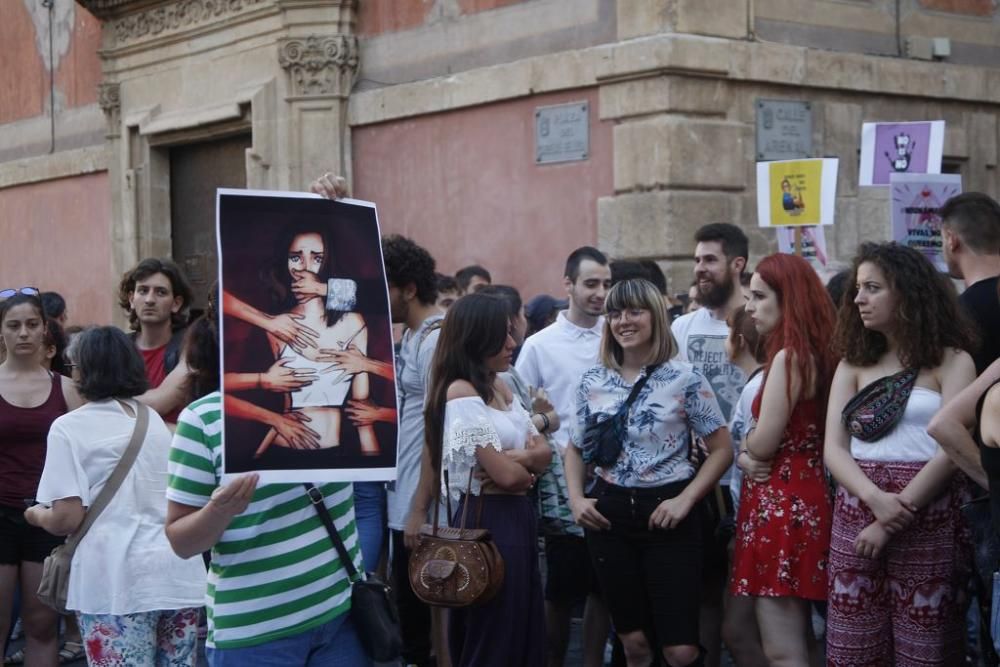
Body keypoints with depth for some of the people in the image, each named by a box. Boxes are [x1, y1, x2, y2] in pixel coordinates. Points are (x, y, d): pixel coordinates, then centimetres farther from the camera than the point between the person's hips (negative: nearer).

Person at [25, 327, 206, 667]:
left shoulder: (70, 427, -3)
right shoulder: (154, 420, 15)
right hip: (180, 574, 6)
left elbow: (68, 518, -10)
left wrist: (37, 515, 12)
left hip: (118, 581, -6)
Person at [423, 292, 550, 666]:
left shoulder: (500, 388, 11)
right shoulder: (461, 392, -16)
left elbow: (543, 452, 8)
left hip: (517, 518, 9)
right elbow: (506, 475, -21)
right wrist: (527, 467, 1)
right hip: (486, 522, -9)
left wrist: (513, 459, -13)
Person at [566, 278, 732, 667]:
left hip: (667, 512, -3)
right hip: (609, 513, 3)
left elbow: (721, 450, -2)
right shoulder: (593, 382, 6)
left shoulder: (684, 378, -4)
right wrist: (576, 499, 0)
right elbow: (575, 449, 17)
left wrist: (685, 500, -13)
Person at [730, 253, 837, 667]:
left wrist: (745, 445, 5)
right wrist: (745, 457, -2)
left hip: (781, 504, -10)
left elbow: (763, 444, -17)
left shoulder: (789, 356, -16)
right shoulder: (813, 353, 13)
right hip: (800, 498, 10)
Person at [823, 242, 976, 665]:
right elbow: (833, 448, 3)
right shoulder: (853, 364, 12)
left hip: (926, 520, -4)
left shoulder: (951, 361, -1)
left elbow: (951, 448, -10)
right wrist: (875, 498, -16)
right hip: (856, 516, 4)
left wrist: (892, 520, -16)